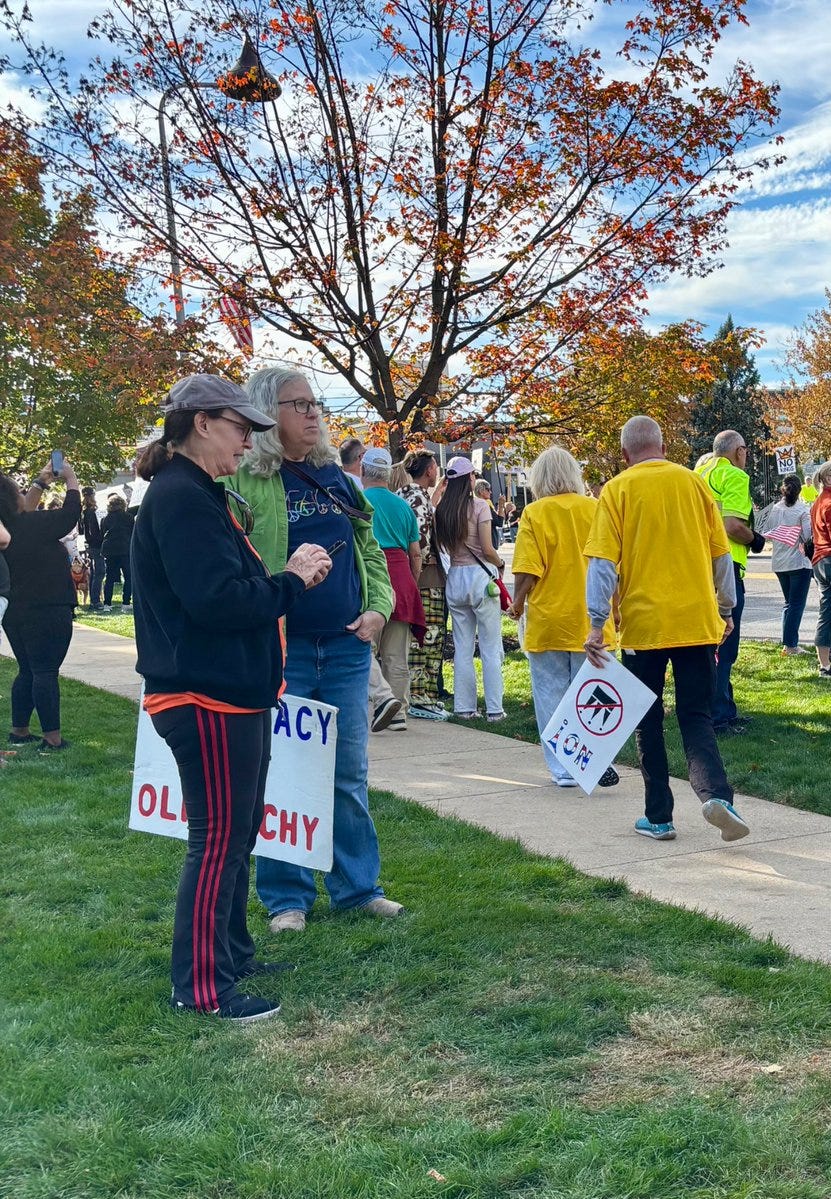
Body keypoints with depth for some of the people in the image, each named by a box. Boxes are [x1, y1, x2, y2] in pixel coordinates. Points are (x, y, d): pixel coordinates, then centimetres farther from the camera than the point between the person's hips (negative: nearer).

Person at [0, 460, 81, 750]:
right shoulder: (33, 526, -18)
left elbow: (25, 511, 21)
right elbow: (70, 513, -8)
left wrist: (43, 480, 22)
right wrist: (70, 479, 5)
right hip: (48, 614, -8)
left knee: (27, 671, 19)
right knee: (46, 673, -5)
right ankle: (52, 738, -3)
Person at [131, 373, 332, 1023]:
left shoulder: (203, 495, 16)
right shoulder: (180, 498, -17)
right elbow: (216, 599, -26)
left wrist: (287, 576, 2)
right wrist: (290, 582, -13)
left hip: (233, 693, 11)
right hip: (207, 698, -11)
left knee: (239, 832, 19)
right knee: (219, 839, -3)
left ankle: (232, 952, 32)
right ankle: (201, 987, 7)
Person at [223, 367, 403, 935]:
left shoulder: (337, 478, 12)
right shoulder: (243, 481, -6)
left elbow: (370, 551, 18)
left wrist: (379, 607, 3)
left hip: (346, 647, 5)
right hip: (279, 651, -5)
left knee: (350, 772, 12)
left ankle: (359, 887, 24)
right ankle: (288, 897, 17)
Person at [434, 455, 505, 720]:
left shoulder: (442, 509, 4)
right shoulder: (479, 506, -10)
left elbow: (441, 546, 4)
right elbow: (487, 549, -12)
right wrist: (500, 564, 7)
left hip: (454, 578, 5)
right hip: (480, 576, -5)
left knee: (462, 648, 11)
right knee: (491, 648, 2)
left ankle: (464, 707, 14)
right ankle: (494, 709, 3)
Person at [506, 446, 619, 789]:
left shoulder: (535, 513, -7)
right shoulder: (595, 509, 1)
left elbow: (527, 572, -12)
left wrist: (517, 604, 6)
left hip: (547, 621, -2)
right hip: (590, 620, 2)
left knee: (552, 697, 8)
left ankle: (564, 769, 11)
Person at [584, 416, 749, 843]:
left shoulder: (617, 490, -2)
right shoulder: (693, 483, 6)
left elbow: (603, 562, -9)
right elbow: (721, 554, 10)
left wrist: (597, 624, -7)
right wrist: (725, 609, 23)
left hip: (643, 624, -2)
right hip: (697, 622, 2)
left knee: (648, 723, 11)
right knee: (696, 716, 9)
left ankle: (659, 817, 14)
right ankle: (715, 793, -15)